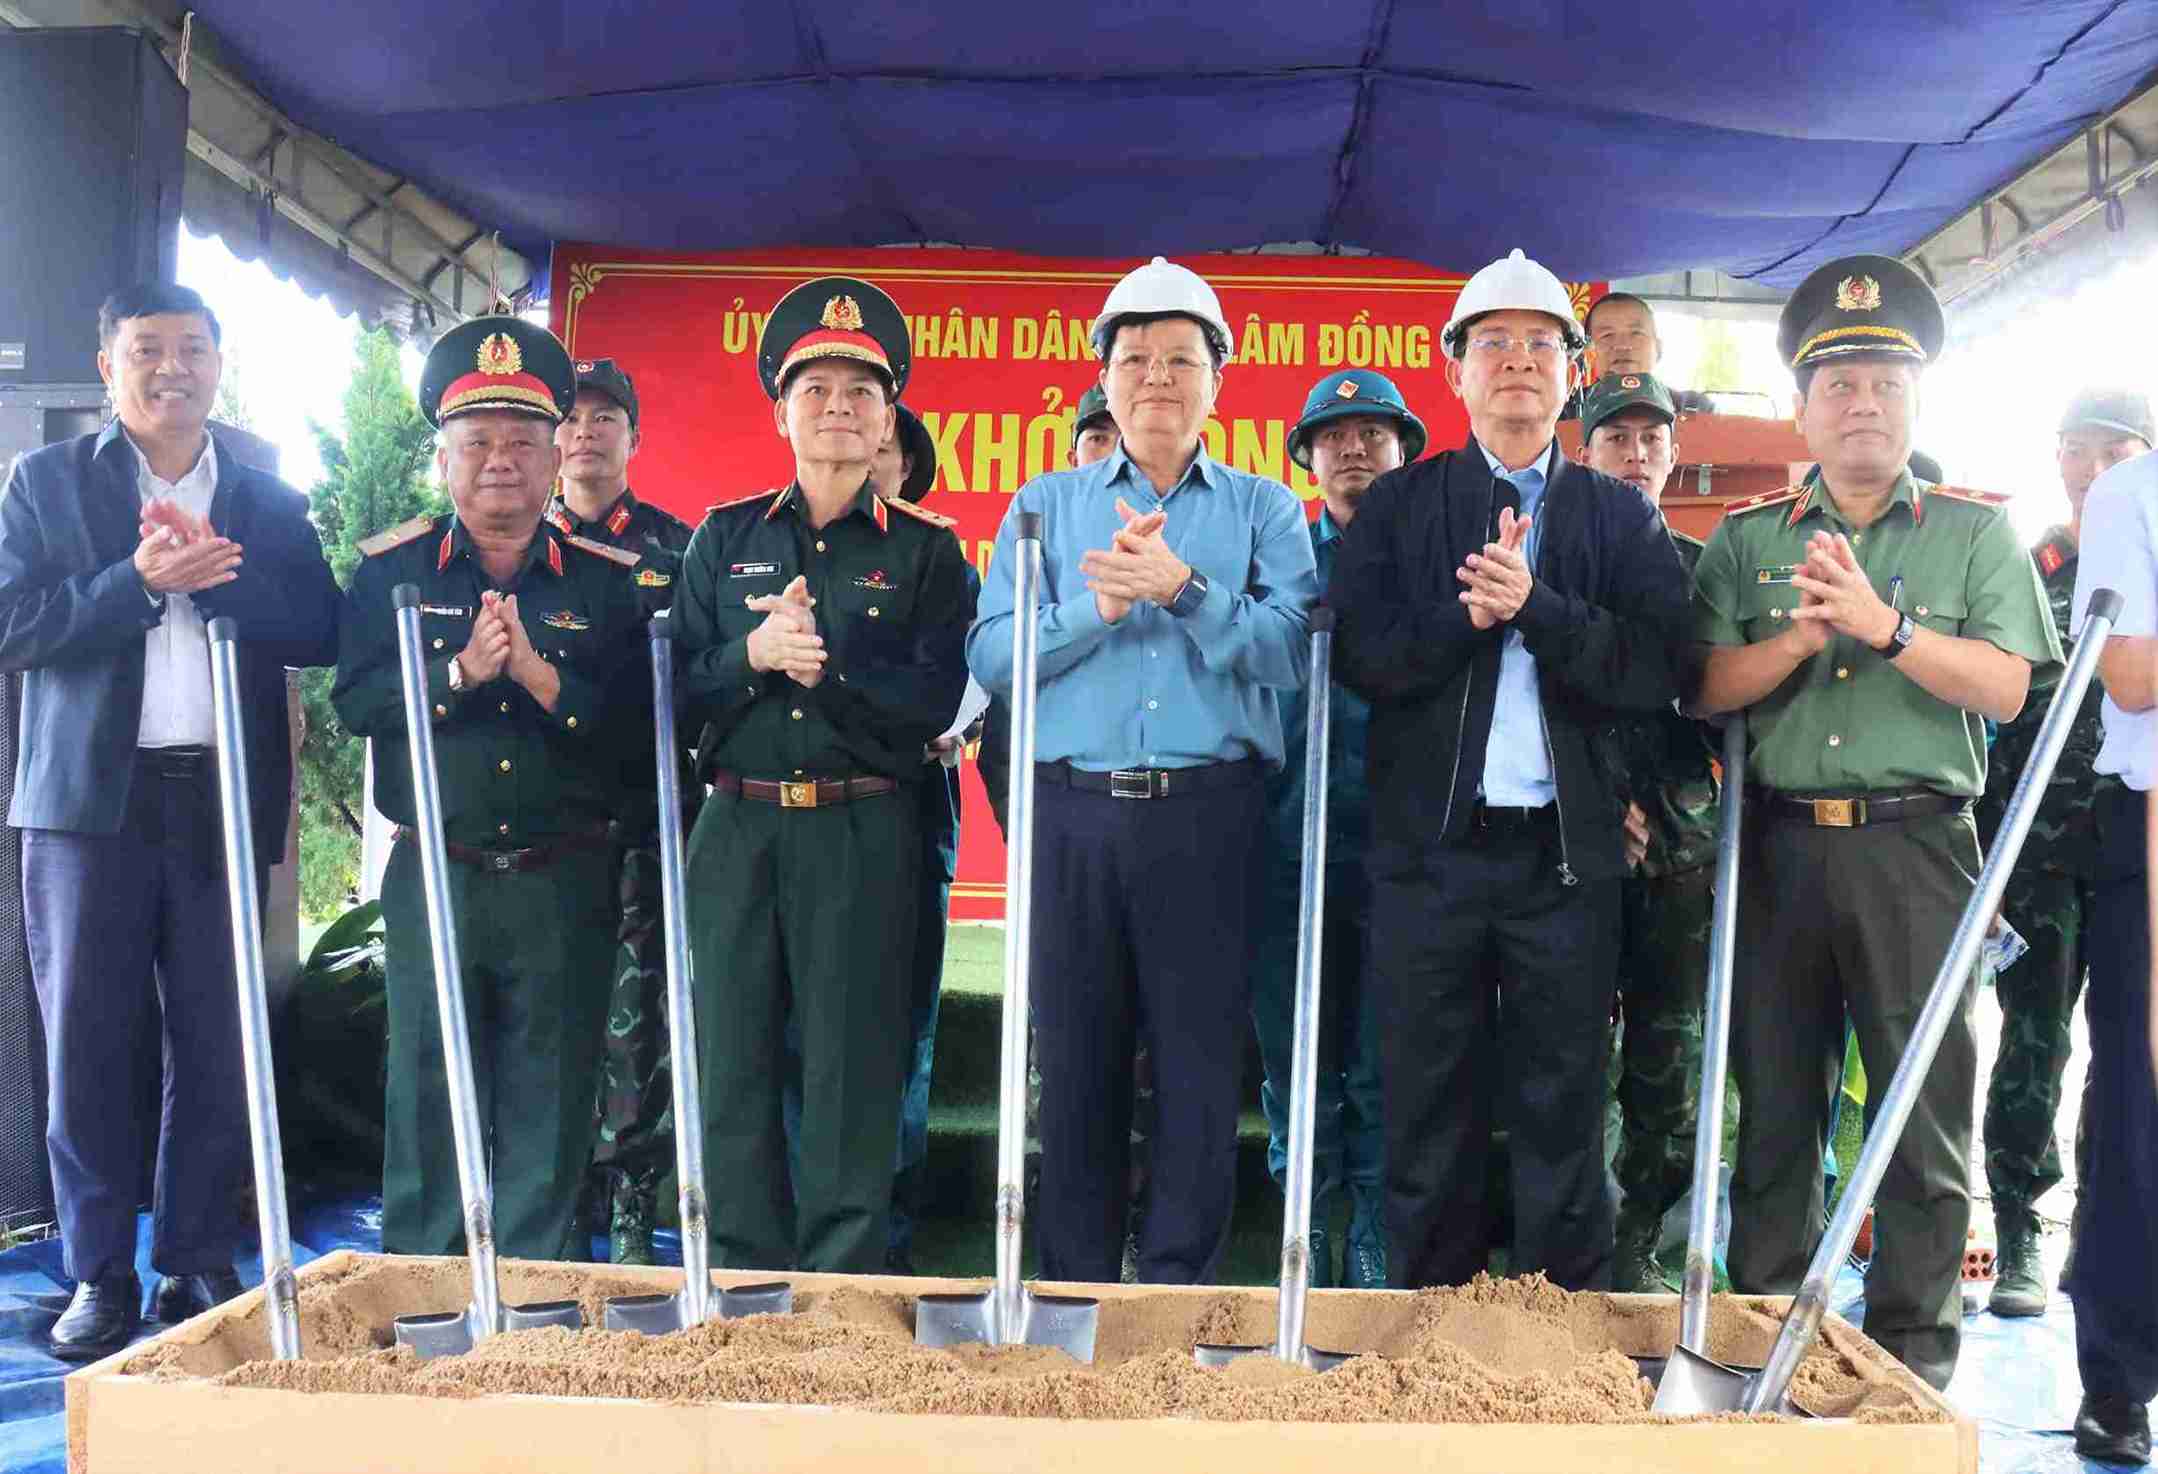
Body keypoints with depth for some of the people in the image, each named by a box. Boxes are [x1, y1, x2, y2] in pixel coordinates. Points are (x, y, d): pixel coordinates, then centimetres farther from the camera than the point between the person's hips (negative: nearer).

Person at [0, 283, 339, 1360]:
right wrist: (140, 582, -14)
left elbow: (318, 632, 1)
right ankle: (99, 1277, 14)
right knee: (87, 1044, 2)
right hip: (91, 798, -1)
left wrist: (212, 569, -11)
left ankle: (199, 1267, 15)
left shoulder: (269, 501, 14)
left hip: (226, 804, 1)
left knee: (219, 1048, 3)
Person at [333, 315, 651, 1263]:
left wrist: (541, 676, -17)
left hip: (564, 887, 0)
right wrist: (461, 670, -18)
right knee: (427, 1096, 8)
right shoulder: (390, 569, 7)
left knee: (549, 1106, 6)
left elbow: (642, 729, -5)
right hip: (432, 879, 1)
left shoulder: (612, 581, 4)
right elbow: (355, 701, -6)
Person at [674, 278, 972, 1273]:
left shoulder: (926, 550, 6)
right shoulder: (725, 537, 13)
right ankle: (742, 1286, 19)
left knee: (853, 1070, 1)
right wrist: (754, 653, -11)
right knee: (731, 1064, 6)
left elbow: (933, 702, -5)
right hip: (737, 827, 3)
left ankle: (842, 1292, 13)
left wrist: (820, 663, -12)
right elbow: (678, 684, 6)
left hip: (863, 834, -2)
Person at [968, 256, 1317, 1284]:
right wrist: (1101, 606, -11)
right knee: (1076, 1057, 6)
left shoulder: (1264, 509, 11)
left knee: (1202, 1057, 2)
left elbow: (1287, 652, -6)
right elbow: (992, 656, 1)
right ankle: (1076, 1286, 19)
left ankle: (1176, 1286, 15)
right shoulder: (1046, 504, 14)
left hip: (1208, 814, -1)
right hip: (1073, 813, 1)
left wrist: (1182, 588, -17)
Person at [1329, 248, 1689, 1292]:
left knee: (1564, 1115, 6)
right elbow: (1360, 654, -3)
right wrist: (1468, 613, -15)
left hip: (1568, 853, 0)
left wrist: (1534, 607, -15)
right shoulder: (1398, 505, 10)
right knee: (1428, 1110, 7)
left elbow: (1653, 670, -4)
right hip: (1430, 846, 0)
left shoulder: (1621, 517, 11)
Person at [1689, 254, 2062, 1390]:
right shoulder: (1747, 537, 11)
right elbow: (1705, 688, 2)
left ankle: (1913, 1367, 17)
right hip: (1780, 845, 2)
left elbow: (2004, 687, -6)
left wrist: (1883, 623, -17)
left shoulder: (1975, 531, 6)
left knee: (1926, 1114, 3)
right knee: (1774, 1101, 10)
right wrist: (1802, 636, -13)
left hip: (1916, 843, -1)